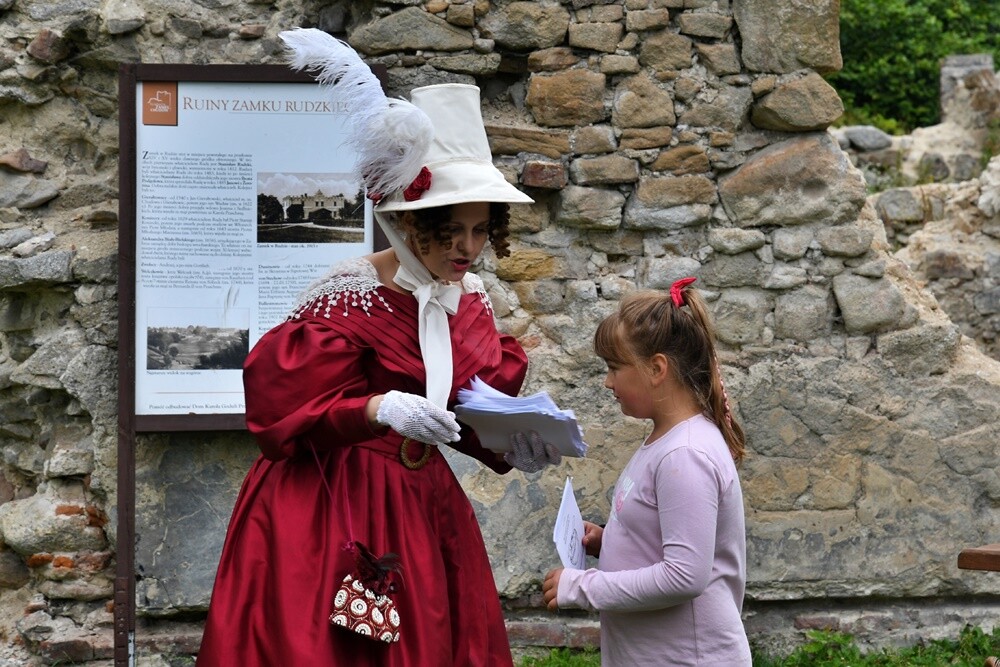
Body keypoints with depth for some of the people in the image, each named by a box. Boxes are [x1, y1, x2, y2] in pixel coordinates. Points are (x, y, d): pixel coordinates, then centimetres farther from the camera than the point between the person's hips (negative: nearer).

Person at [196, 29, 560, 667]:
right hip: (329, 508, -7)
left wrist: (512, 444, -6)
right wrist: (380, 409, -32)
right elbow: (279, 399, -20)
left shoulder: (471, 301, 5)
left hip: (422, 505, 7)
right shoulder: (351, 297, -17)